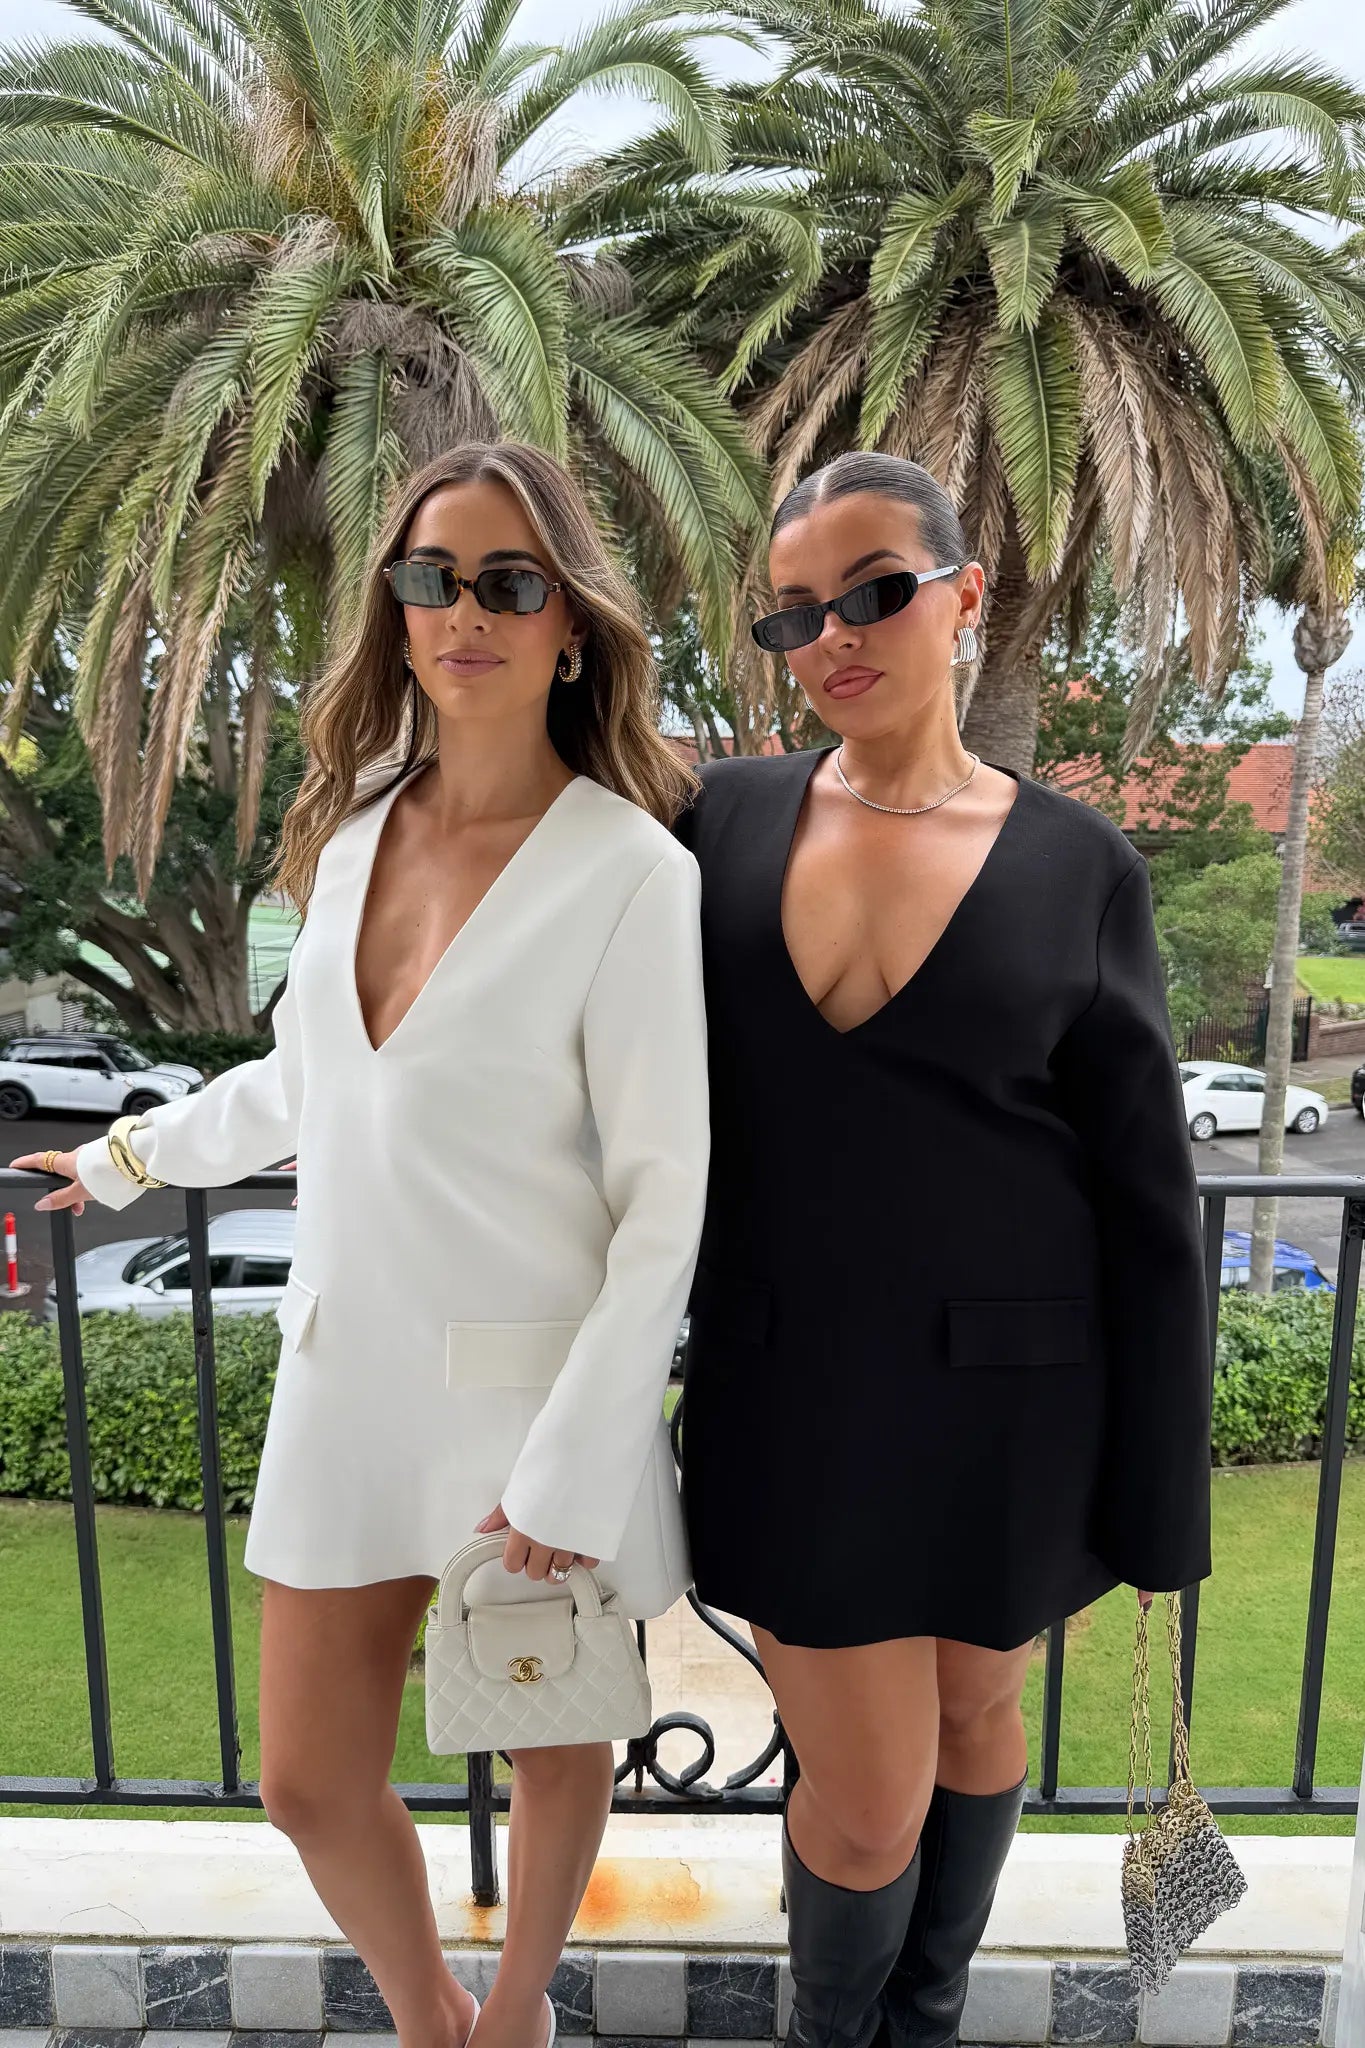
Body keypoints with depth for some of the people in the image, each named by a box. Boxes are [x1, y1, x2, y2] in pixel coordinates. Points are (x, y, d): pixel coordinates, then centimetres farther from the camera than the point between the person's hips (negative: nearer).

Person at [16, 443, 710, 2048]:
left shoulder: (630, 875, -16)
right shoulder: (353, 834, 1)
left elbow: (666, 1199, -15)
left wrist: (573, 1473, -15)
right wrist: (130, 1158, 29)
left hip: (532, 1388, -4)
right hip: (346, 1376, 5)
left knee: (553, 1745, 19)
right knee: (309, 1782, 16)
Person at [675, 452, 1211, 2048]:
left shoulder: (1077, 866, -6)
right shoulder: (728, 819, -2)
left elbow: (1144, 1200, -4)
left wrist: (1154, 1497, -2)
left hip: (1003, 1385, 0)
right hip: (787, 1389, 0)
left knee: (974, 1710, 22)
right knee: (866, 1803, 7)